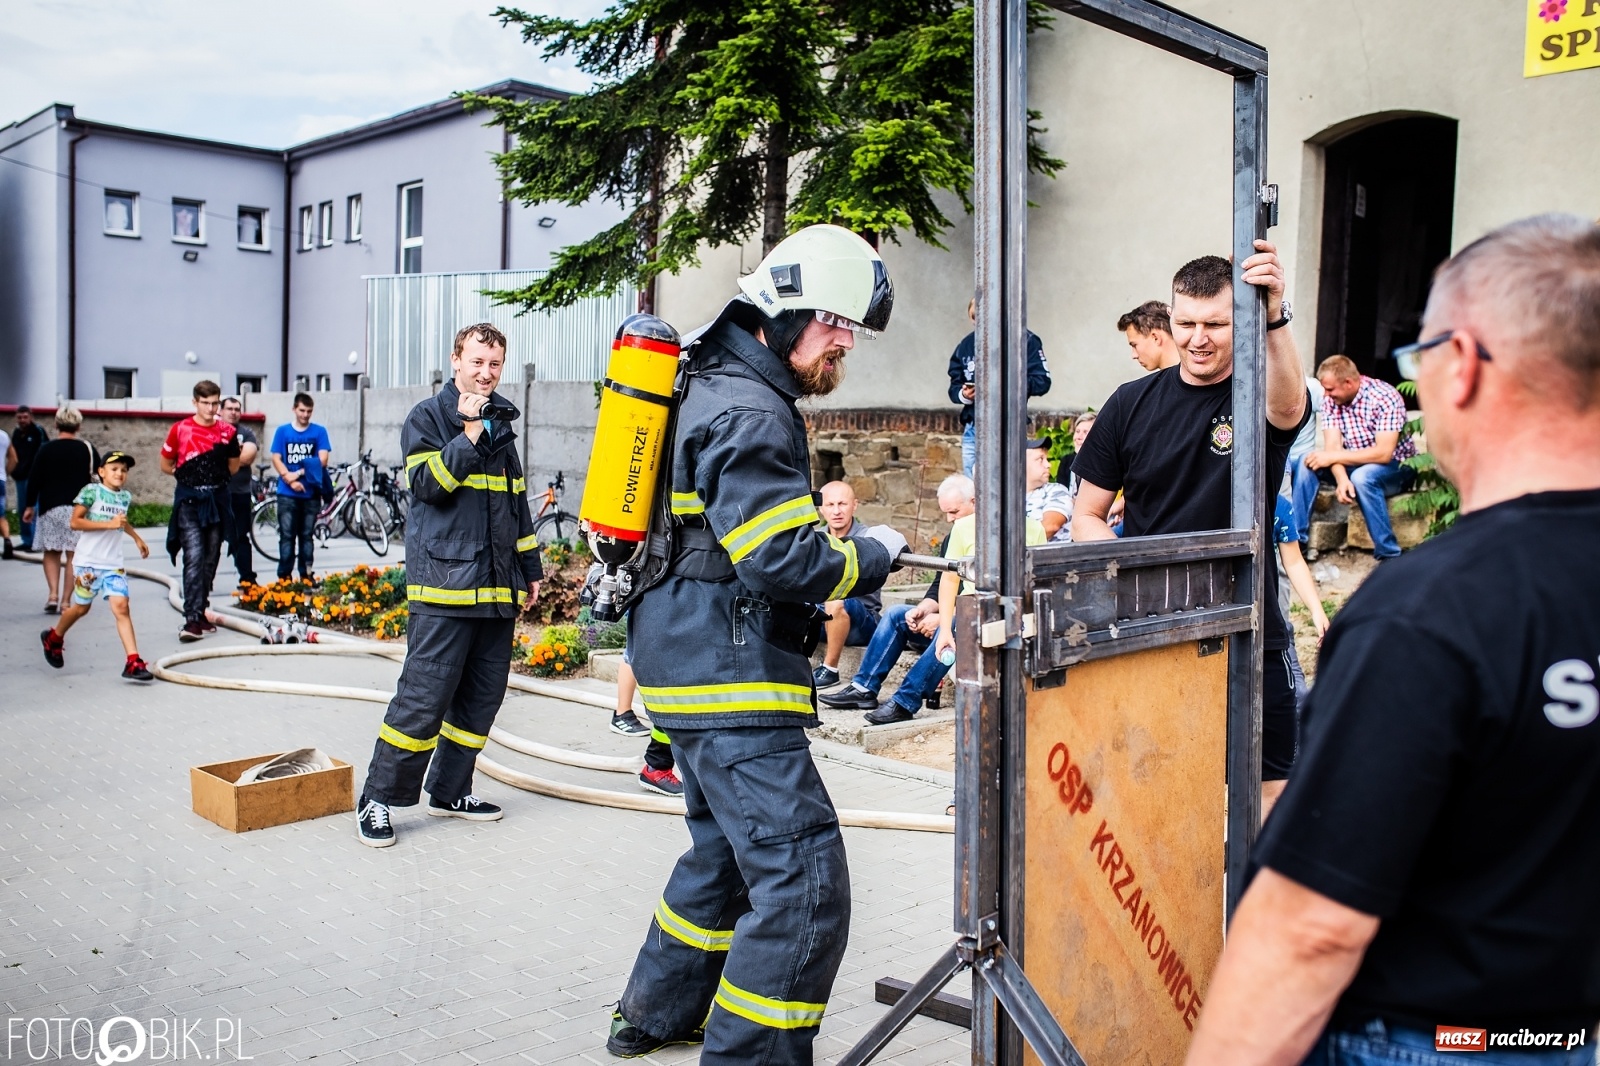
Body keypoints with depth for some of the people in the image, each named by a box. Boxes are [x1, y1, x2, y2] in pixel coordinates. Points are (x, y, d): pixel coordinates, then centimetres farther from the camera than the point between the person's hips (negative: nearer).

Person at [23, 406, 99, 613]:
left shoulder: (46, 449, -1)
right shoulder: (88, 450, -1)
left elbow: (34, 479, 1)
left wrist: (30, 506, 12)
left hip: (50, 508, 0)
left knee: (51, 553, 12)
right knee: (72, 556, 2)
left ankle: (53, 594, -2)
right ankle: (66, 600, 1)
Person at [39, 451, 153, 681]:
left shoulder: (125, 497, 11)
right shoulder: (92, 491, -8)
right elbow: (75, 522, -15)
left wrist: (137, 538, 36)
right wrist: (109, 524, -22)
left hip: (113, 564, 4)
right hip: (88, 561, -4)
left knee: (121, 606, -10)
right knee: (82, 607, 11)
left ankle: (133, 662, -16)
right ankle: (53, 638, 42)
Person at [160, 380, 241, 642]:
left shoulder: (227, 432, 4)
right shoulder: (180, 430, -1)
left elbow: (233, 468, 15)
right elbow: (166, 465, 9)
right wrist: (188, 475, 6)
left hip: (216, 500, 3)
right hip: (189, 500, -3)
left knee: (211, 559, 8)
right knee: (194, 557, -14)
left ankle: (200, 613, 21)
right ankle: (192, 619, -17)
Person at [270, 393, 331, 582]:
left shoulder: (319, 432, 4)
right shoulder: (283, 431, 6)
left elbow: (322, 460, -4)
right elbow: (276, 459, 2)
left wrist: (299, 473, -12)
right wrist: (290, 480, -13)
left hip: (311, 493, 0)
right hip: (287, 493, 0)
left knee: (307, 536, 7)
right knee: (287, 536, 0)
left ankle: (306, 575, 12)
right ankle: (284, 576, 3)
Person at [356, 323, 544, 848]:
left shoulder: (503, 422, 19)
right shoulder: (428, 416, 0)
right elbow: (428, 482, -15)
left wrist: (530, 567, 23)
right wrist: (469, 433, -19)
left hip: (498, 587, 7)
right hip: (445, 584, -7)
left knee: (483, 696, 9)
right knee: (424, 695, -9)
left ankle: (449, 789, 21)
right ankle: (378, 798, 3)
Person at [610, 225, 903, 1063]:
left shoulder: (717, 390, 17)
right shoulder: (747, 412, -16)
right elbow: (785, 560, -23)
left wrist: (846, 564, 13)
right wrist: (872, 554, -7)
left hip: (695, 667, 11)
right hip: (731, 680, -11)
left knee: (729, 851, 25)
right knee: (804, 885, -9)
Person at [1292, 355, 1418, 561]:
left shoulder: (1384, 397, -24)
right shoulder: (1331, 400, -6)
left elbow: (1383, 453, -30)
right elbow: (1333, 445, -13)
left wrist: (1333, 457, -29)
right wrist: (1342, 478, -33)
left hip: (1394, 466, -6)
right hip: (1354, 461, 6)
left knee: (1362, 477, -37)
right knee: (1307, 463, -17)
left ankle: (1389, 555, -30)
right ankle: (1296, 538, -13)